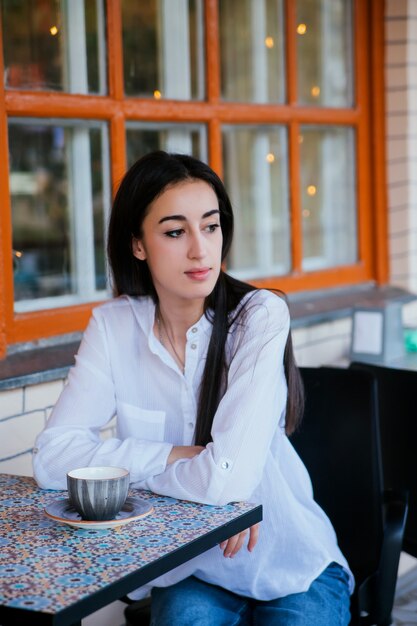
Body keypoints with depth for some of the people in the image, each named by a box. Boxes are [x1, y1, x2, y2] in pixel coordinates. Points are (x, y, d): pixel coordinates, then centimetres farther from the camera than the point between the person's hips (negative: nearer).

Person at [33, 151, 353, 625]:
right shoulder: (114, 326, -5)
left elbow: (226, 478, -26)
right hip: (187, 570, 1)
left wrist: (123, 467, -11)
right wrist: (170, 458, -18)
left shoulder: (259, 315, -17)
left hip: (293, 567, -1)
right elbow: (52, 456, -12)